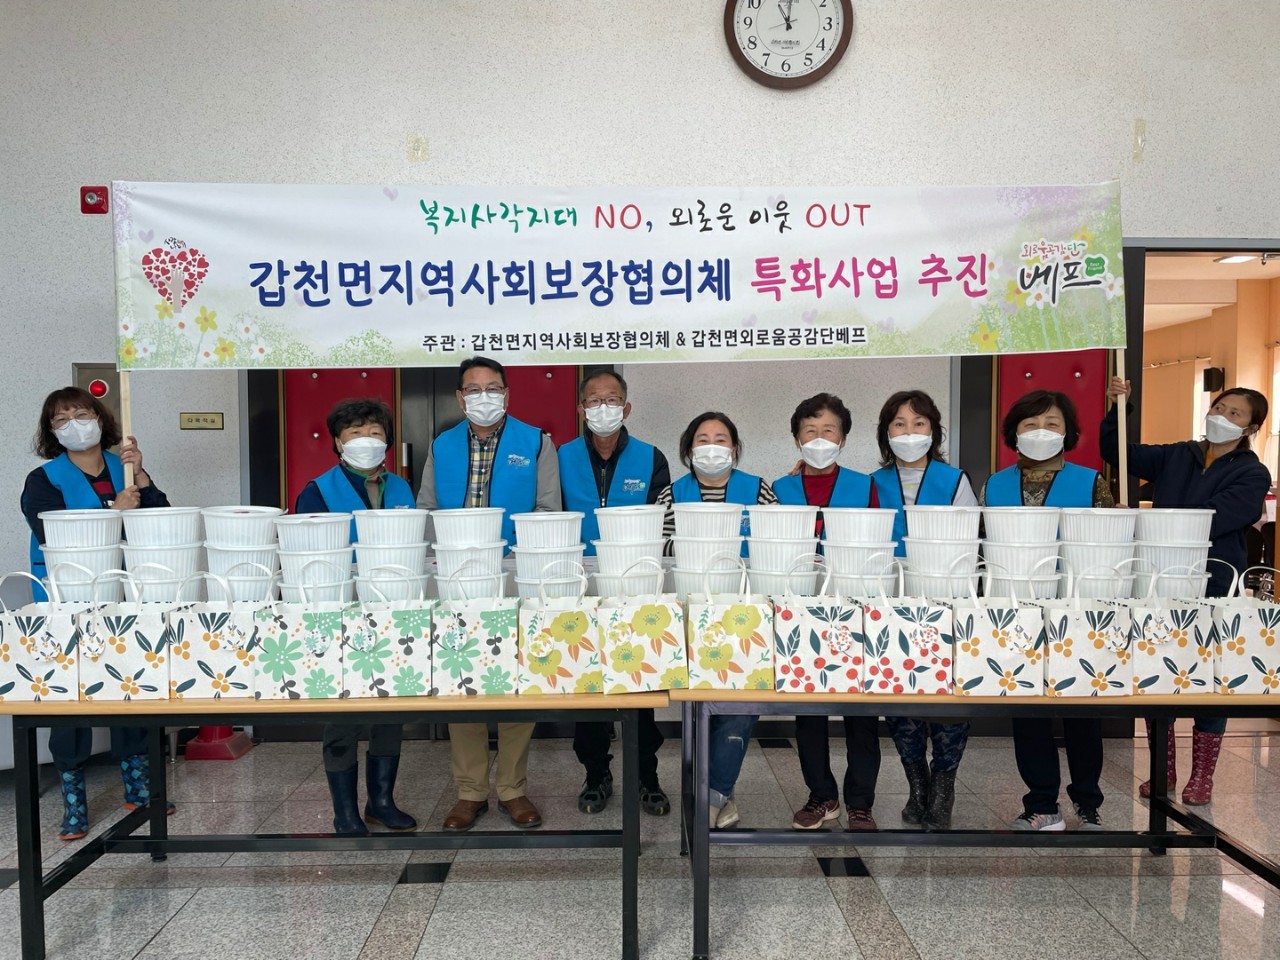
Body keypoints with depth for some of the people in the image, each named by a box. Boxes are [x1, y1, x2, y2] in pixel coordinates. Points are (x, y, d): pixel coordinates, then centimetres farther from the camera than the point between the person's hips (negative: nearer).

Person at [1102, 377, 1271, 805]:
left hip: (1213, 589, -3)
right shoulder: (1176, 456, 8)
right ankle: (1163, 770, 23)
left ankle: (1202, 776, 22)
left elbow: (1210, 521, -18)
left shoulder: (1252, 474, -4)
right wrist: (1116, 408, -7)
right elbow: (1117, 452, 8)